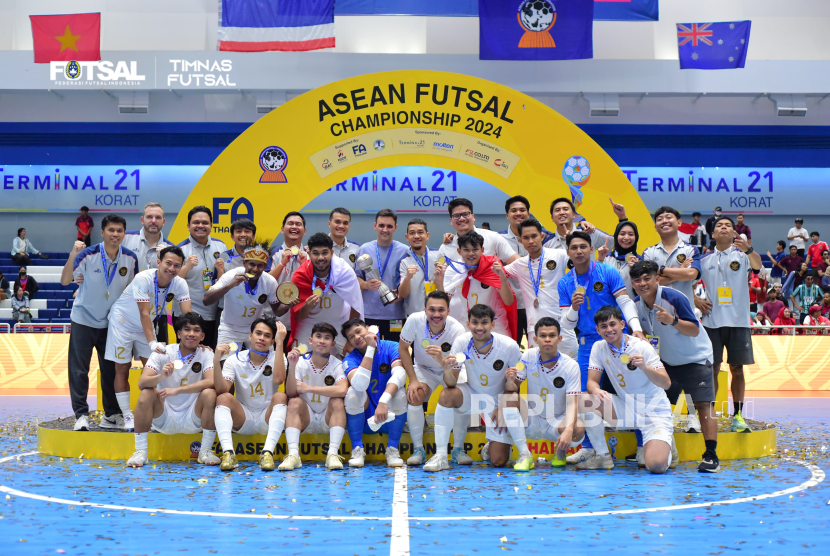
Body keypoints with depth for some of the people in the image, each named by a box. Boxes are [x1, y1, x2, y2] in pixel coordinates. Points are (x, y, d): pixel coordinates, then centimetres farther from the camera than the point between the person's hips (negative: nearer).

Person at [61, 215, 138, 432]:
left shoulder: (131, 259, -5)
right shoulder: (88, 255, -15)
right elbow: (65, 281, -20)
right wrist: (73, 255, -33)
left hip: (111, 322, 3)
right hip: (83, 319, -3)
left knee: (111, 369, 8)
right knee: (79, 370, -4)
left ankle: (111, 415, 18)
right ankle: (81, 415, 4)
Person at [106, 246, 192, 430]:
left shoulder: (180, 284, -18)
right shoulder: (143, 279, -31)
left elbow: (187, 315, -23)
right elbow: (144, 313, -35)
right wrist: (152, 343, -43)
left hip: (146, 326, 5)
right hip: (123, 323, -4)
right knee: (122, 369, -1)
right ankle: (127, 416, 8)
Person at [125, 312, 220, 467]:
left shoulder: (206, 354, -5)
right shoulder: (163, 353, -4)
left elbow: (211, 382, -24)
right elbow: (142, 383, -16)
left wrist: (178, 390, -34)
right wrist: (161, 376, -38)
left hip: (193, 420, 0)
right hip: (164, 419, 1)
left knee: (210, 394, -26)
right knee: (147, 394, -24)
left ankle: (206, 450, -15)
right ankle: (140, 451, -16)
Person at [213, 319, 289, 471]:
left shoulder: (277, 358, -2)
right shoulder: (235, 360, 0)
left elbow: (278, 379, -26)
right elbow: (221, 390, -15)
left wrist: (280, 343, -26)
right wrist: (216, 361, -28)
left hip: (267, 419, -1)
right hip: (242, 419, 1)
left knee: (280, 396, -28)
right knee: (223, 398, -24)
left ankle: (267, 453, -41)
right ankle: (228, 453, -39)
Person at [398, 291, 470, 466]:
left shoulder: (457, 329, -29)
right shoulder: (415, 320, -26)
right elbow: (403, 348, -12)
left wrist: (441, 360, -54)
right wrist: (413, 380, -17)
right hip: (423, 368, 1)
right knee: (414, 395, -27)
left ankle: (458, 450, -10)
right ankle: (418, 450, -14)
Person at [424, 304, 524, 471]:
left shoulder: (509, 346, -24)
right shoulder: (461, 342, -20)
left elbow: (516, 383, -9)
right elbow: (451, 384, -20)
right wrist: (447, 371, -42)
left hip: (499, 400, -2)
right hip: (472, 395, 2)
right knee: (446, 395, -30)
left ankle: (525, 454, 14)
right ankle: (440, 456, -20)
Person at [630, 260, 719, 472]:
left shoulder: (674, 298, -23)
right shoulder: (637, 304, -5)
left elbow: (695, 329, -25)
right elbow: (641, 333, 9)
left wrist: (672, 321, -40)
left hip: (695, 359, -6)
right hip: (667, 361, 6)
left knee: (703, 403, -15)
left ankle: (711, 455, -13)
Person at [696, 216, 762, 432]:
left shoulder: (742, 254, 2)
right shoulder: (704, 259, 8)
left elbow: (757, 265, -20)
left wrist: (748, 249, -40)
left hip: (738, 321, -1)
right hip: (712, 322, 1)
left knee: (737, 369, 1)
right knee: (712, 369, 2)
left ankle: (738, 415, 8)